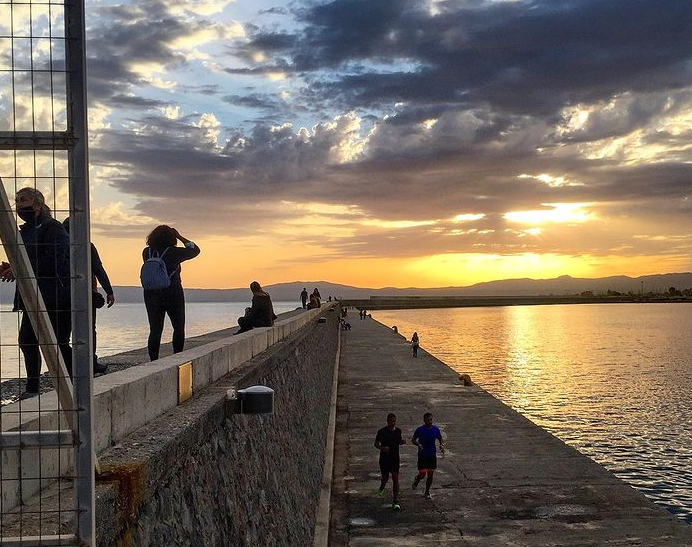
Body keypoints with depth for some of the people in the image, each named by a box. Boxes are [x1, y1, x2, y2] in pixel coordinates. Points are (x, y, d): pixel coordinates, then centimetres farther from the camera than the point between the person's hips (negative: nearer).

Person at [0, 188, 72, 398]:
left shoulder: (52, 228, -9)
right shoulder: (25, 231, 19)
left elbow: (54, 261, -20)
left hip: (56, 297, -9)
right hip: (33, 297, 9)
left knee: (58, 344, -8)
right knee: (26, 341, 7)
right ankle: (32, 389, 16)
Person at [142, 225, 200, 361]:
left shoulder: (146, 252, -1)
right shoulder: (174, 252, -11)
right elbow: (195, 250, 2)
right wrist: (179, 237, 5)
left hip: (151, 296, 3)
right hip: (173, 295, -3)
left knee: (155, 330, 6)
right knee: (179, 328, 12)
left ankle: (154, 361, 2)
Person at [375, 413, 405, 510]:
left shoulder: (398, 431, 3)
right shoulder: (382, 432, -10)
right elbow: (376, 444, -5)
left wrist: (402, 442, -4)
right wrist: (382, 448, -25)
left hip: (395, 458, 2)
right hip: (384, 458, -2)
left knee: (395, 479, -7)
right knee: (385, 477, 10)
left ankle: (395, 501, -4)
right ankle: (382, 487, 48)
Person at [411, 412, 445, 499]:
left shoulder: (435, 429, -2)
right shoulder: (420, 430, -10)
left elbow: (440, 439, 11)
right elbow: (413, 440, 0)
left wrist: (442, 445, -10)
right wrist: (418, 444, -20)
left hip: (432, 455, 3)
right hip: (422, 455, -3)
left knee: (430, 475, 7)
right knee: (422, 474, -8)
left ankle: (427, 493, 22)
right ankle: (416, 480, 28)